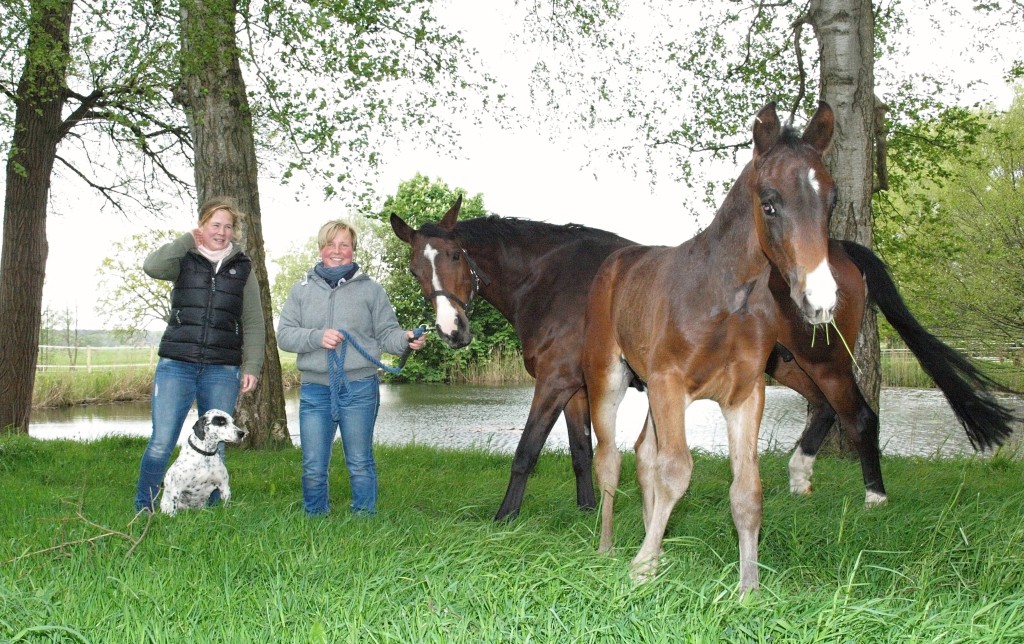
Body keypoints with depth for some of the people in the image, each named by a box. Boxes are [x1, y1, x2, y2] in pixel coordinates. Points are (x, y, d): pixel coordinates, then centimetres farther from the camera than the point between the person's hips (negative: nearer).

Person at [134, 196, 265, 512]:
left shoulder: (242, 267, 11)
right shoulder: (184, 260, 7)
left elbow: (254, 323, 10)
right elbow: (152, 266, -16)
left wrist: (252, 366, 2)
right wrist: (188, 240, -10)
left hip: (222, 370, 2)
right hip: (176, 364, -1)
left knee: (214, 447, 6)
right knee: (161, 442, -5)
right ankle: (142, 509, 7)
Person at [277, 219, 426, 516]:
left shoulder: (370, 290, 5)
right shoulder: (302, 289, 10)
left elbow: (386, 334, 4)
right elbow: (284, 335, 4)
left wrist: (406, 339, -18)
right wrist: (317, 337, -14)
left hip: (359, 388, -2)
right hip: (314, 389, 2)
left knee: (360, 464, 5)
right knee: (313, 467, 5)